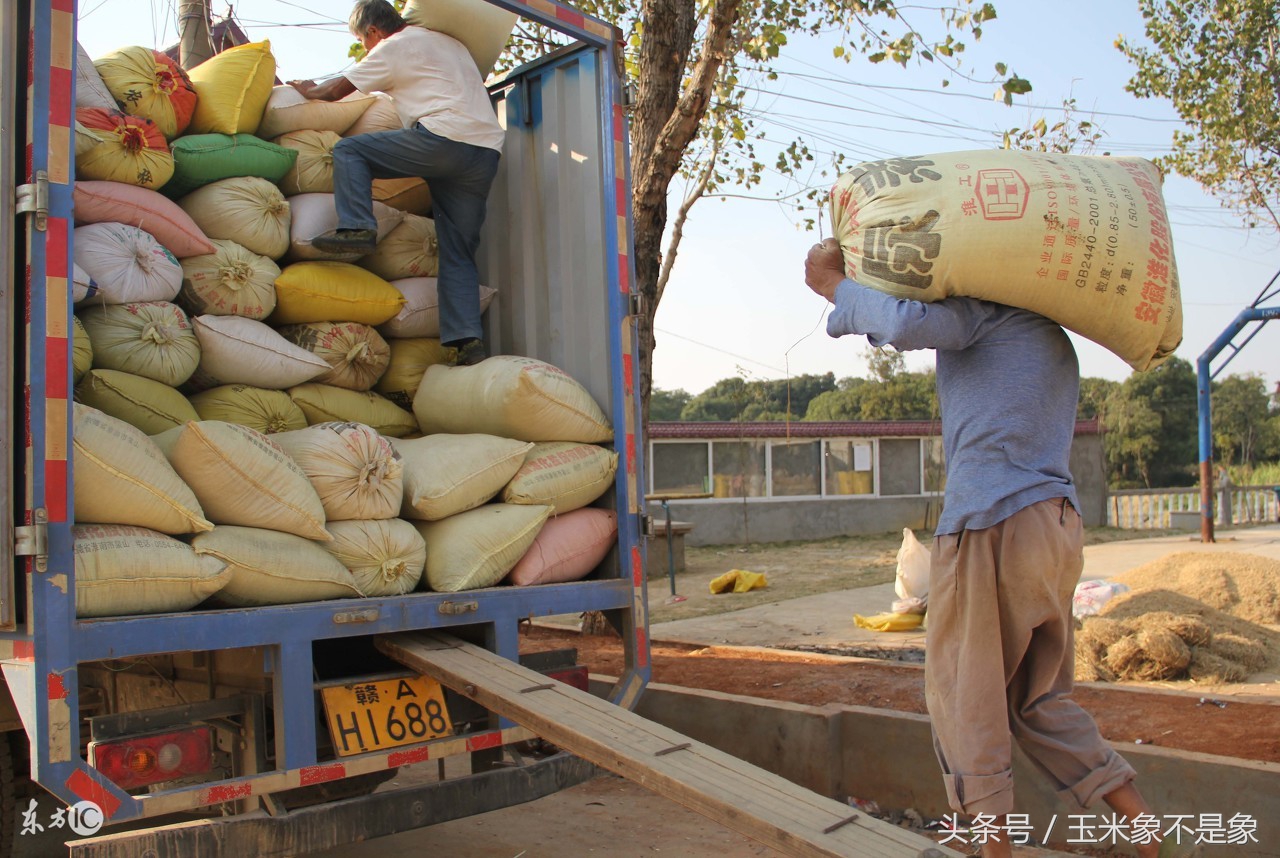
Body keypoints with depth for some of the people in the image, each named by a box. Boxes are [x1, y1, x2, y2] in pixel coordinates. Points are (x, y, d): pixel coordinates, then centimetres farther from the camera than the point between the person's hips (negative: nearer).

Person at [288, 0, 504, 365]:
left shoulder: (392, 48, 10)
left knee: (348, 150, 6)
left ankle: (356, 228, -13)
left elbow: (335, 90, 16)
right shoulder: (449, 42, 32)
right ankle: (467, 340, -4)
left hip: (444, 137, -7)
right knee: (458, 254, 7)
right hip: (488, 152, 7)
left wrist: (308, 89, 37)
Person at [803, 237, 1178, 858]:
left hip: (991, 527, -9)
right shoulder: (1051, 337, 26)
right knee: (1041, 701, 17)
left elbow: (907, 323, -21)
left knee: (965, 697, 4)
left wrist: (836, 284, -5)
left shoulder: (984, 307, -2)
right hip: (1058, 528, 9)